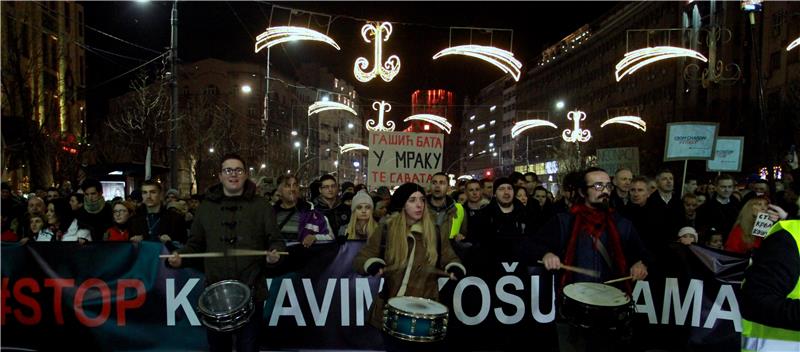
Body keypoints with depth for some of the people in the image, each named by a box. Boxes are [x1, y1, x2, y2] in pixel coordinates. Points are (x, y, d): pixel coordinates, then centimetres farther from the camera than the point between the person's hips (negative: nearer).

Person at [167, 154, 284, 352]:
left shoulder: (260, 206, 2)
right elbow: (196, 244, 12)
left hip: (250, 292, -2)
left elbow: (274, 240, 0)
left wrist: (275, 254, -21)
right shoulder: (207, 207, 9)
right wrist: (180, 256, -7)